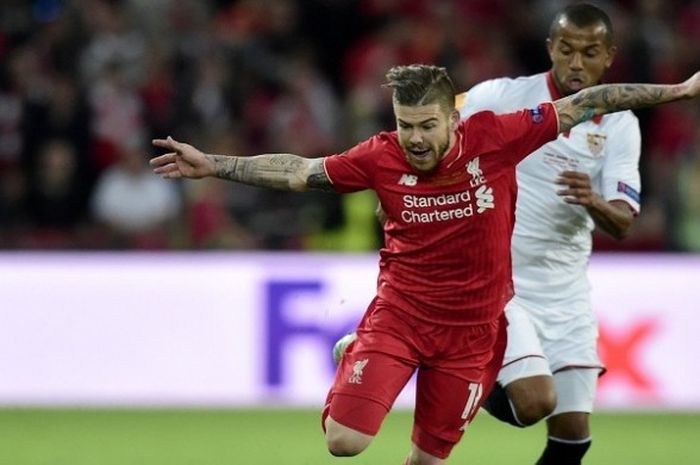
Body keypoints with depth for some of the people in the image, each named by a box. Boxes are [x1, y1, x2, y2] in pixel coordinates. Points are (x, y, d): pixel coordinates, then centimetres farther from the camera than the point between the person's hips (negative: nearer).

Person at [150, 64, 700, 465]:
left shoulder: (494, 138, -13)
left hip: (472, 329, 0)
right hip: (400, 312, 0)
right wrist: (212, 165, -6)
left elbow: (581, 106, -6)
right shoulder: (381, 158, -11)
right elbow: (297, 172, -2)